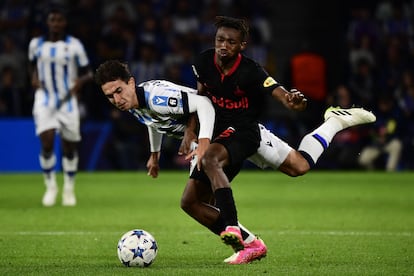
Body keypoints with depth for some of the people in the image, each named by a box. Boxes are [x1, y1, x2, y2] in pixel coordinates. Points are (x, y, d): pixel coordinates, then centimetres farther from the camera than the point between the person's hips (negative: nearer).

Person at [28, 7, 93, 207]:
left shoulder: (74, 46, -2)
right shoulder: (36, 44, 5)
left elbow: (87, 73, 3)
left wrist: (80, 81, -18)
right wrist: (34, 78, 2)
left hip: (67, 100, 0)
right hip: (44, 100, 0)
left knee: (70, 146, 5)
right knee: (47, 143, -16)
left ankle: (69, 189, 22)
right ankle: (50, 186, 1)